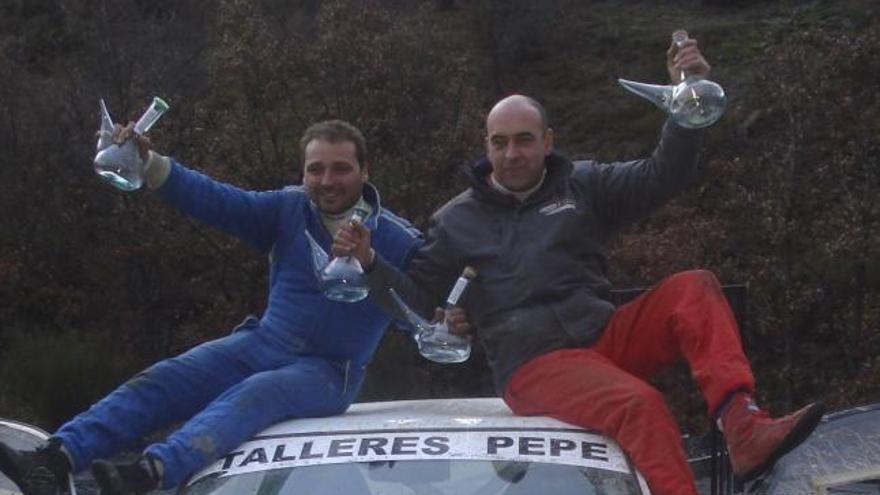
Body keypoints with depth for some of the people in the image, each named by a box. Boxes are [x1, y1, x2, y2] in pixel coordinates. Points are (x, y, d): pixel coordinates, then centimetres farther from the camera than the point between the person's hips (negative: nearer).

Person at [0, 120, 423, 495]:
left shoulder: (396, 240, -4)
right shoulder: (289, 209, 3)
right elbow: (215, 200, -8)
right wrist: (149, 163, -23)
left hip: (329, 372, -4)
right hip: (262, 343, 4)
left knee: (254, 394, -35)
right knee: (161, 380, -16)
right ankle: (55, 460, -32)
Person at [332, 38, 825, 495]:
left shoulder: (584, 186, 14)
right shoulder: (457, 220, 11)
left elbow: (664, 176, 4)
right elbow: (417, 300, 10)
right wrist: (370, 262, -9)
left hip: (607, 339, 4)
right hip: (535, 366, -4)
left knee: (693, 290, -20)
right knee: (640, 403, -32)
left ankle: (743, 429, -34)